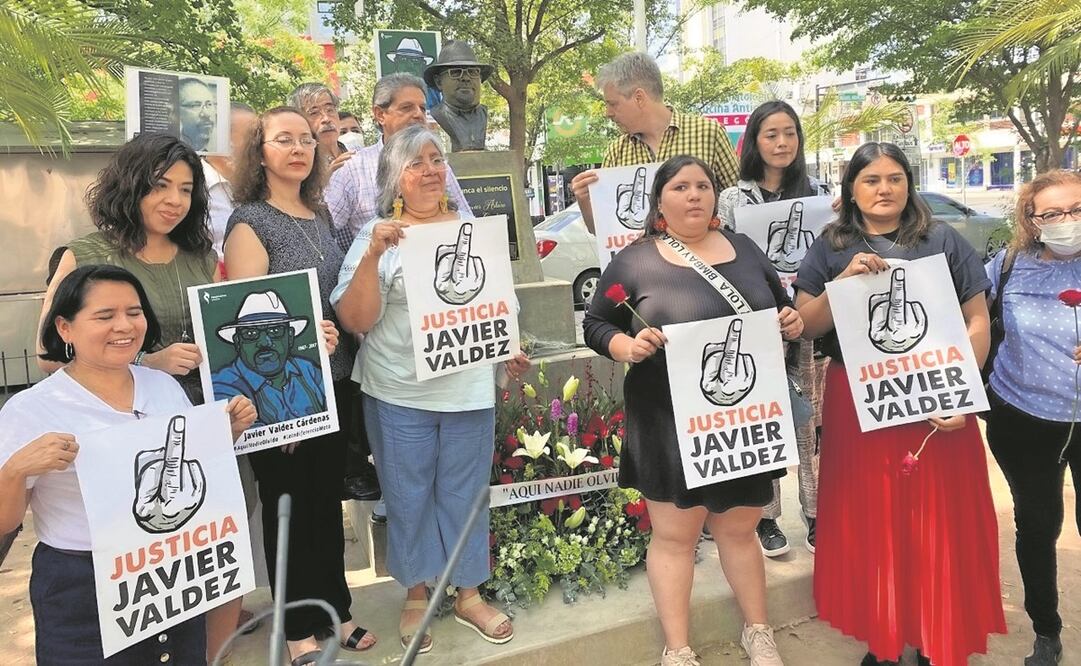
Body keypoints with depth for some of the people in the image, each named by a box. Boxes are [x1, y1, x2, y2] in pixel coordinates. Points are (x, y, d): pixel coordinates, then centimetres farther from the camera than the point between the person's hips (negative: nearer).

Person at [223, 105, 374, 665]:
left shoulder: (319, 214, 10)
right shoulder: (249, 221, -9)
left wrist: (337, 335, 4)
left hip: (333, 383, 6)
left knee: (327, 499, 16)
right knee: (287, 505, 7)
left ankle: (335, 610, 32)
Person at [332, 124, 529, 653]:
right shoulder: (377, 235, -3)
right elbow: (354, 320, -10)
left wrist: (510, 348, 7)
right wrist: (373, 254, -21)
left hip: (470, 388, 2)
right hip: (399, 393, -2)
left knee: (465, 495, 12)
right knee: (409, 499, 10)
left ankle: (469, 595, 30)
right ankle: (416, 596, 31)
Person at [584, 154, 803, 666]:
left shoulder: (745, 249, 8)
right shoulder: (634, 261, -5)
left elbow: (782, 309, 17)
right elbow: (595, 325, -1)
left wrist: (792, 323, -5)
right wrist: (627, 347, -21)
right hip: (671, 425, -3)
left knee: (739, 527, 18)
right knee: (674, 534, 7)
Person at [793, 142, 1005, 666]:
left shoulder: (943, 242, 5)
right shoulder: (830, 248, 6)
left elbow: (978, 321, 2)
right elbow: (805, 326, 1)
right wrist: (843, 283, -15)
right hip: (857, 408, 0)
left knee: (939, 528, 6)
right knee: (868, 527, 7)